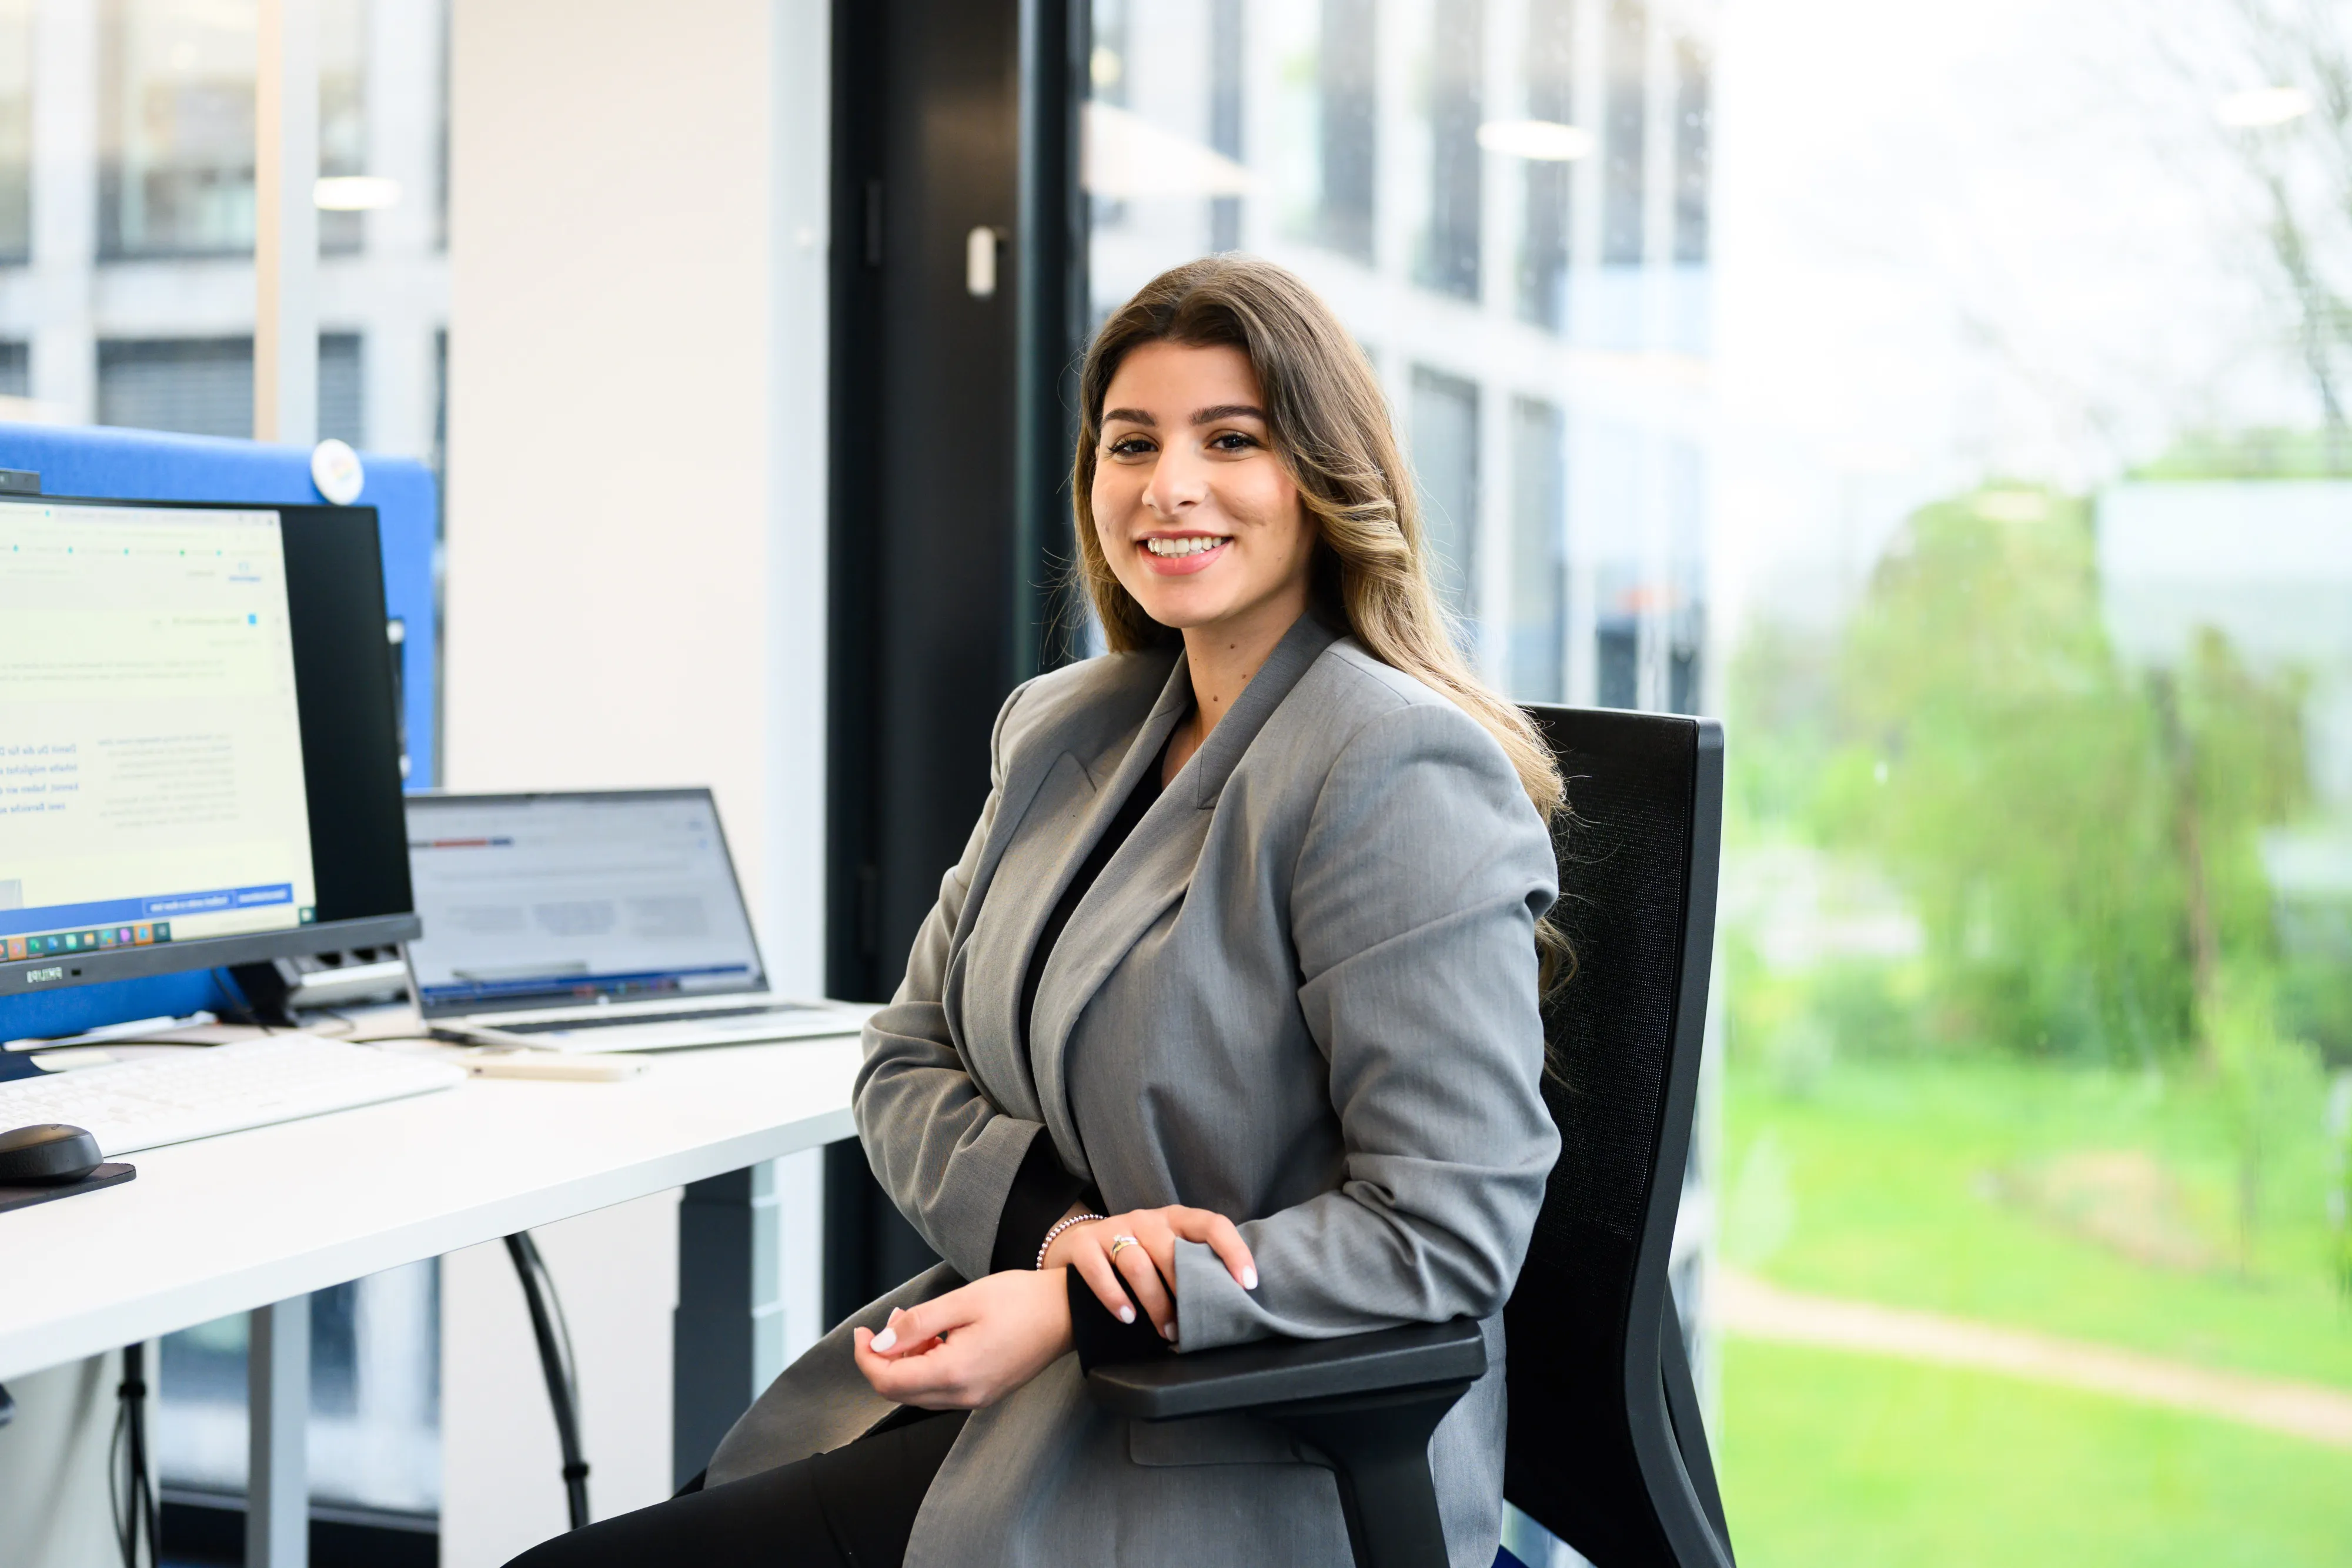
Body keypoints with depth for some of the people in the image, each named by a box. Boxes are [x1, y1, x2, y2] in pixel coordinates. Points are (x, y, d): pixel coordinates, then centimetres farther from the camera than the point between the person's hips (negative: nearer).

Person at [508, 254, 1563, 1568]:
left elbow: (1448, 1231, -18)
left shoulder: (1400, 772, -15)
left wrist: (1074, 1314, -22)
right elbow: (908, 1067, 12)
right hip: (1030, 1377, 8)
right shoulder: (1063, 732, 11)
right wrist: (1057, 1222, -10)